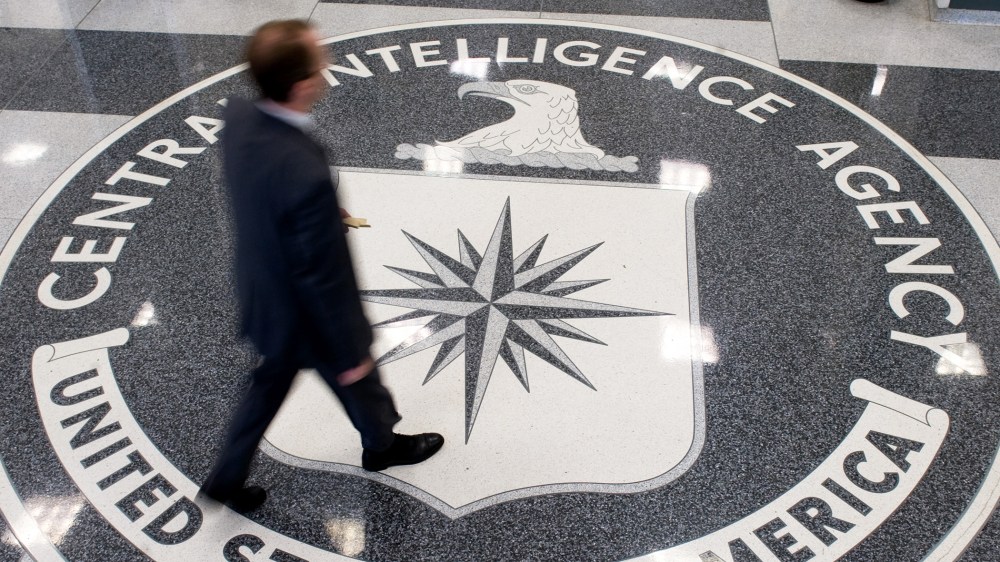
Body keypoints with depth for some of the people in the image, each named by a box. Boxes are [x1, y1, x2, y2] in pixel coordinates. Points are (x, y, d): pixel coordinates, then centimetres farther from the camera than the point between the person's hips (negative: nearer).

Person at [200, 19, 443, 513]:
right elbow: (323, 279, -29)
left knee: (269, 384, 31)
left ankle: (227, 477, 48)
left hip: (262, 299, 6)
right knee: (359, 384, 26)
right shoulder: (306, 174, -42)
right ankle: (382, 444, 56)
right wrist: (351, 353, -15)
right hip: (307, 318, -6)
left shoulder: (237, 115, -18)